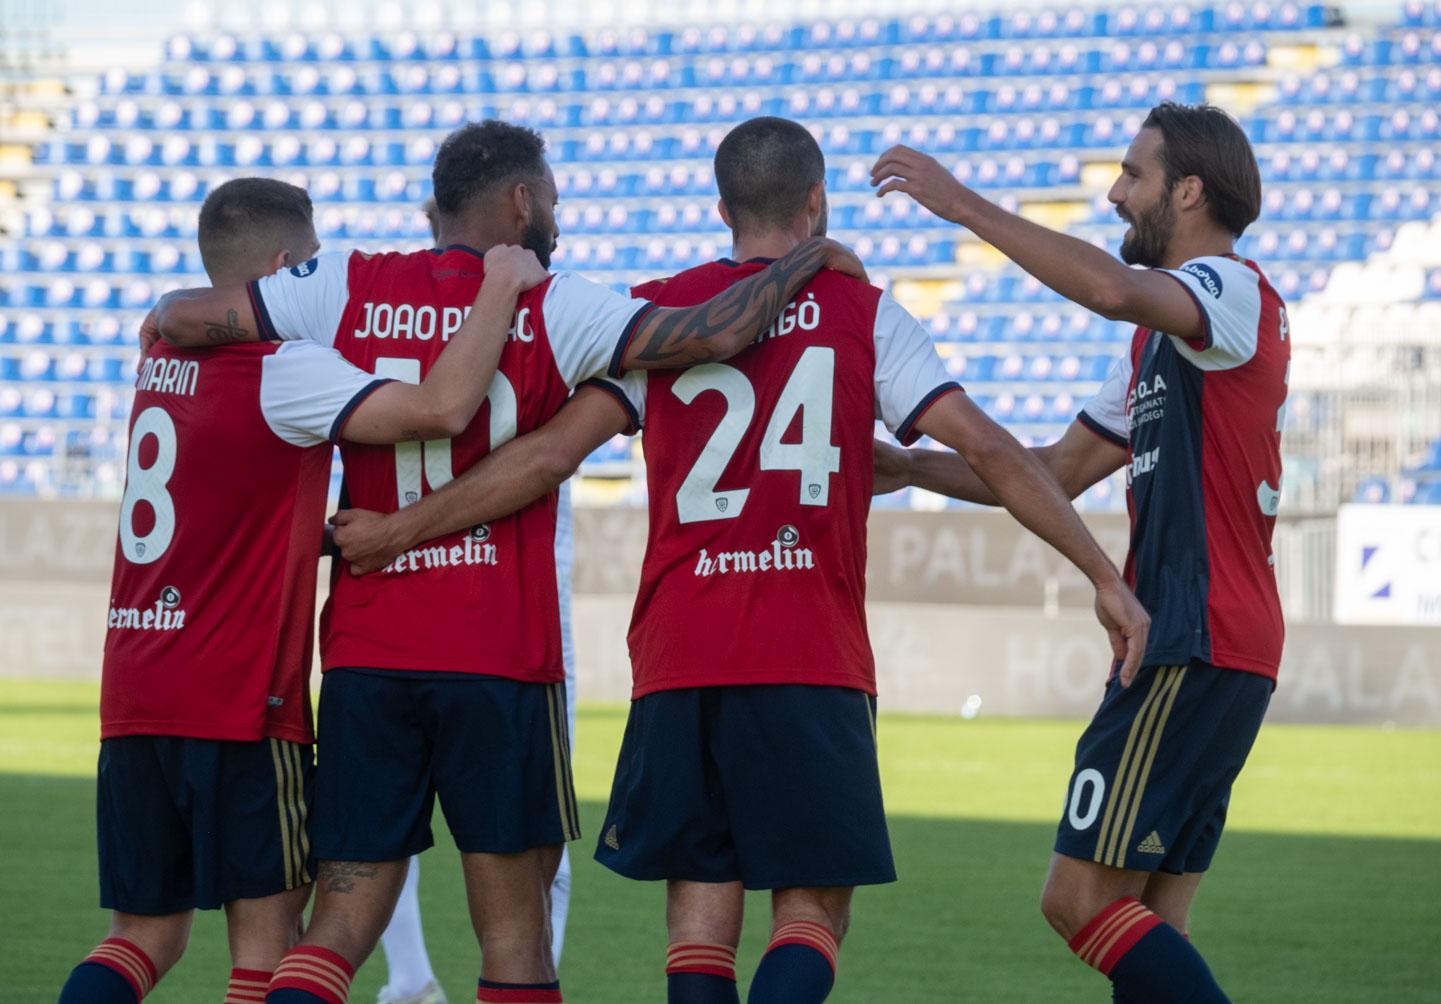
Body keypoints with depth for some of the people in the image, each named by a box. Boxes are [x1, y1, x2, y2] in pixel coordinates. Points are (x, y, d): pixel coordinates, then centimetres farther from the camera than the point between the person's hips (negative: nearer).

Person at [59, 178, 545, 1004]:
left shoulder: (166, 356, 11)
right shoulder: (282, 371, -12)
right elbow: (442, 407, -23)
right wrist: (505, 285, -13)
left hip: (131, 698, 7)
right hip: (238, 702, -7)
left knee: (145, 935, 10)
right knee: (268, 930, 1)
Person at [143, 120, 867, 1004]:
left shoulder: (350, 289, 4)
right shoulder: (551, 310, -3)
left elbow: (180, 319, 2)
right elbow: (711, 337, -12)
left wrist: (169, 316, 25)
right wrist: (810, 259, 4)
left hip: (365, 653, 3)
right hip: (500, 661, -3)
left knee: (342, 925, 6)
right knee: (515, 925, 7)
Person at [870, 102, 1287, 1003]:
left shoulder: (1234, 291, -9)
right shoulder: (1162, 336, 22)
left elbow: (1113, 289, -31)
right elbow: (1059, 472, 25)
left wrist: (964, 204, -26)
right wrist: (911, 468, 16)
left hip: (1195, 648, -10)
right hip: (1187, 647, 10)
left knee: (1082, 898, -13)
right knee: (1148, 928, 8)